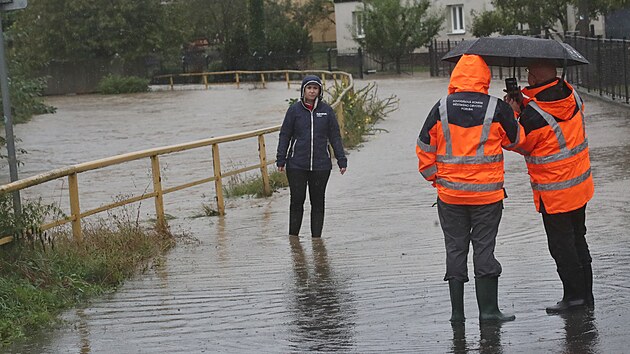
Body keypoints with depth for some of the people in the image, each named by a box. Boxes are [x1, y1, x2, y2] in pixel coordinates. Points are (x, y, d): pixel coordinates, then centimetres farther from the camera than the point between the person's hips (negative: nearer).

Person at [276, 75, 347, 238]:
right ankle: (293, 237, 11)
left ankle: (316, 238, 13)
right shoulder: (294, 109, 1)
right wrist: (281, 160, -1)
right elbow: (285, 135, 4)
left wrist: (342, 160, 4)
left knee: (318, 202, 6)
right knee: (297, 201, 1)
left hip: (321, 166, 1)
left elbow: (335, 137, 8)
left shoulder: (326, 110, 4)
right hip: (297, 165, -1)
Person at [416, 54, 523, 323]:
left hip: (450, 192, 2)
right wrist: (512, 115, 25)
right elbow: (514, 141, 9)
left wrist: (433, 176, 14)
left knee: (455, 248, 9)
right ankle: (488, 309, 4)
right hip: (487, 192, -1)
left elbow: (425, 147, 2)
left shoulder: (441, 108, -2)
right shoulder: (497, 109, -6)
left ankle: (457, 311, 11)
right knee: (484, 248, 5)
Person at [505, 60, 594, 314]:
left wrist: (513, 115, 2)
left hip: (554, 194, -7)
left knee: (561, 244, 5)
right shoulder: (573, 96, -3)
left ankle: (574, 294, 9)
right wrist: (524, 103, 6)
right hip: (581, 185, 7)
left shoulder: (533, 115, -24)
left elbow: (521, 145, -8)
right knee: (578, 239, 18)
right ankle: (586, 294, 25)